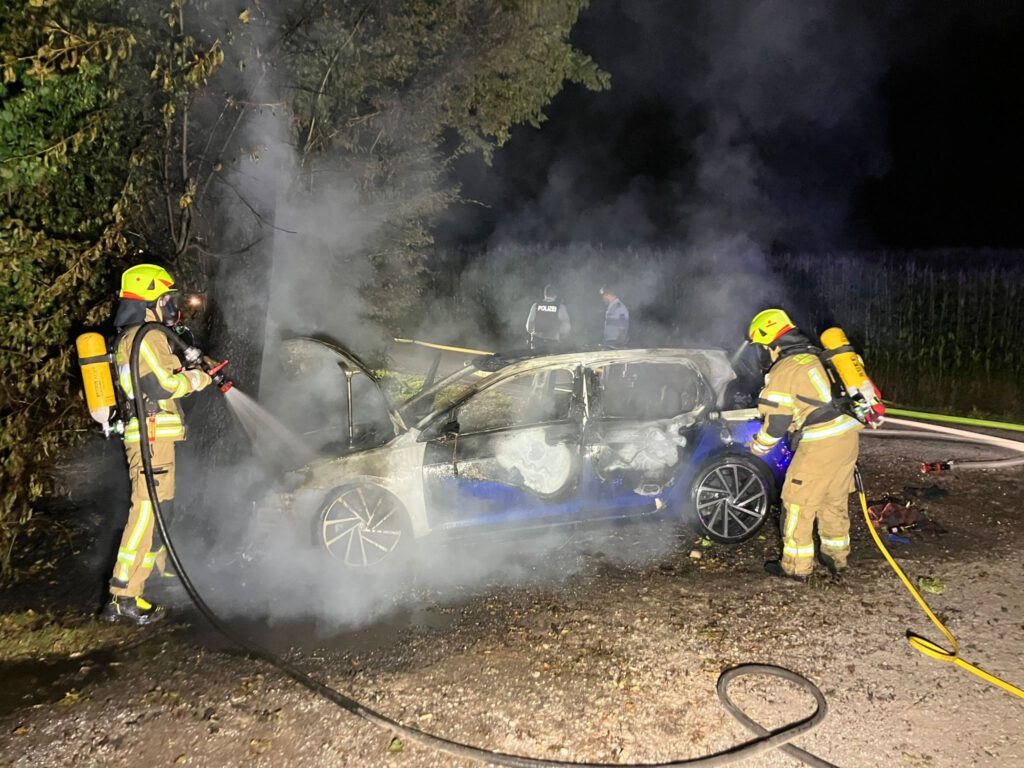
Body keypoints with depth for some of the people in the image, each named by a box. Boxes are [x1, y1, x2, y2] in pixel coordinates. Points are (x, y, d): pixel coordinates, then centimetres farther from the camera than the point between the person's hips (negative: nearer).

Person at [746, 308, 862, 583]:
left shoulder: (783, 370, -10)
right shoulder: (816, 355, 15)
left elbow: (777, 419, -10)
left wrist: (759, 445, 6)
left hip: (820, 444, -8)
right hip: (848, 435, 9)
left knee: (799, 504, 4)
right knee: (835, 501, 22)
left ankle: (796, 566, 13)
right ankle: (836, 558, 34)